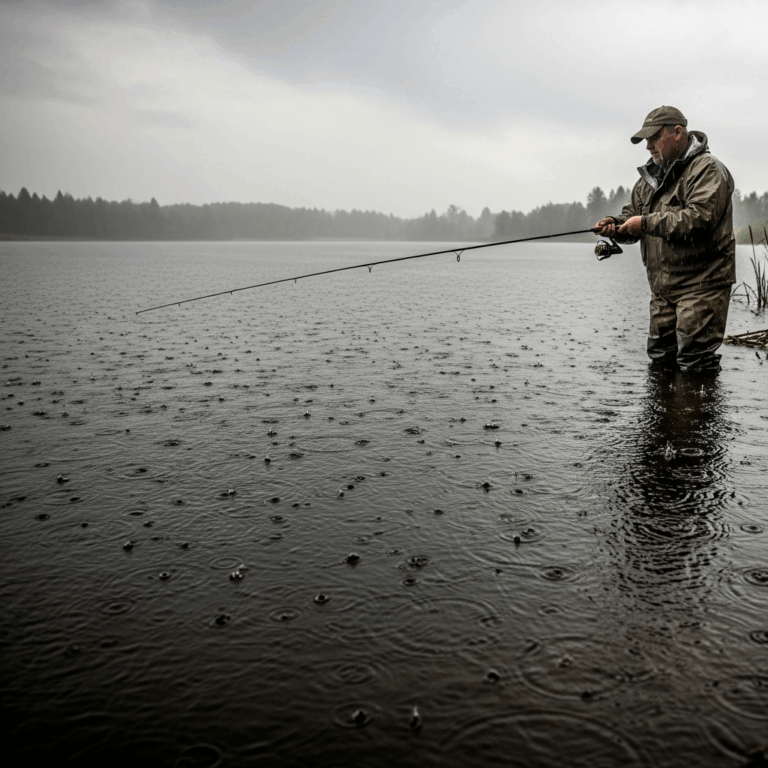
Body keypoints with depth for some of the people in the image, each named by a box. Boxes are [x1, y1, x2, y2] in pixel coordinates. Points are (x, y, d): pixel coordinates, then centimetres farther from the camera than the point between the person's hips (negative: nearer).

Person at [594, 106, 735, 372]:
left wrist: (647, 223, -21)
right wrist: (616, 224, -3)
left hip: (700, 284, -8)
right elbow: (633, 213, 21)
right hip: (662, 287, 8)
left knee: (694, 361, -9)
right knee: (660, 355, 13)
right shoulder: (652, 175, 16)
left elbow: (699, 218, -25)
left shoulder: (707, 170, -10)